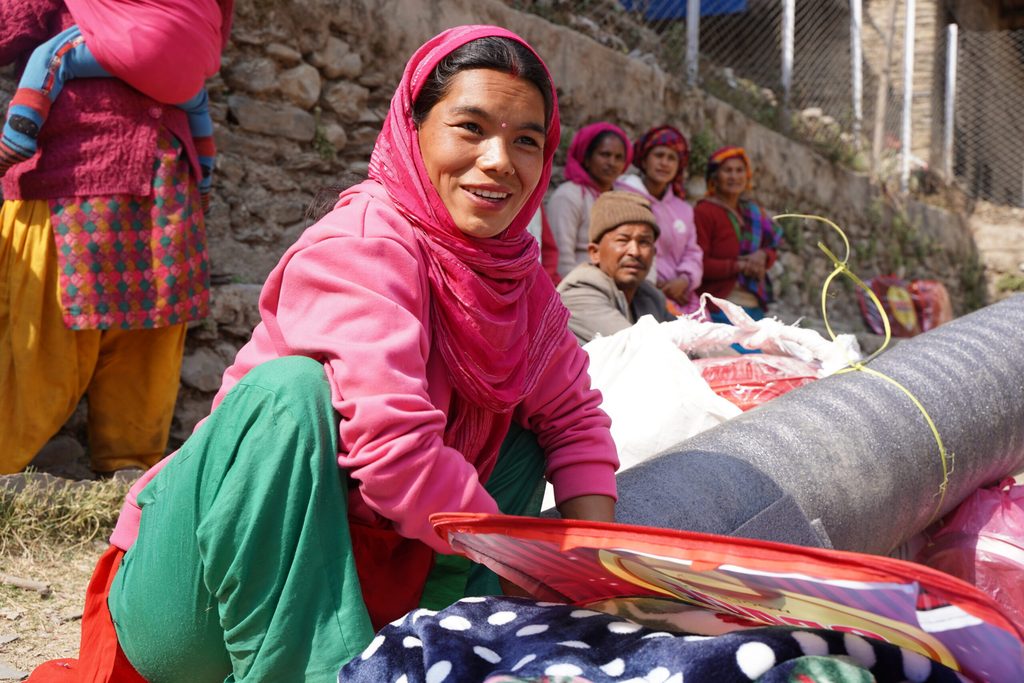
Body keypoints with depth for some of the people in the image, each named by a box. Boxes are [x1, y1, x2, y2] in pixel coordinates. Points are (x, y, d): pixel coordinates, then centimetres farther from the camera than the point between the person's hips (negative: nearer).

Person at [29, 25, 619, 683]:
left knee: (520, 432, 4)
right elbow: (395, 449, -32)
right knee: (289, 390, -31)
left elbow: (575, 415, 8)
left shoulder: (520, 278, 2)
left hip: (355, 577, 7)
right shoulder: (364, 244, -21)